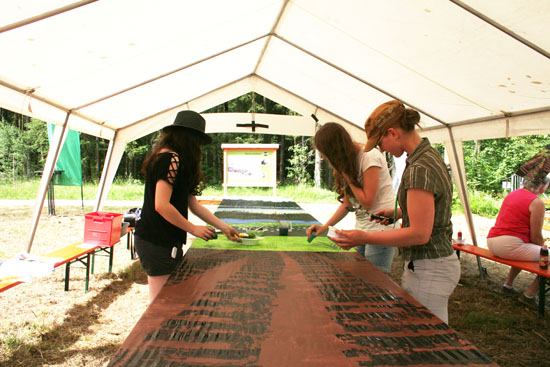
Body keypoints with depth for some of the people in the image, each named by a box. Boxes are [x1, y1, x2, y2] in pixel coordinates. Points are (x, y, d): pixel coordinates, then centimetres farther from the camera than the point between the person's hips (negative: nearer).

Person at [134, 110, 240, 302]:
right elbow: (161, 205, -23)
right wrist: (194, 229, -12)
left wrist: (223, 227, 20)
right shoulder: (172, 159, -14)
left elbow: (193, 204, 18)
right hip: (159, 243, -10)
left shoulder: (164, 158, 18)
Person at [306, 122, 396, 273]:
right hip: (361, 229, 8)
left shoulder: (370, 157, -16)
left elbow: (367, 202, -18)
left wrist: (346, 174, -14)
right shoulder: (348, 162, 8)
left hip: (381, 227, -8)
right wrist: (325, 226, 3)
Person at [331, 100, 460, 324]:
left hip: (428, 270, -10)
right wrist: (398, 213, 15)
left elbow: (420, 234, -25)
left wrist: (364, 237, -22)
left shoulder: (419, 169, -23)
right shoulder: (430, 156, 9)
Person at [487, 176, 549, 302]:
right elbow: (536, 237, -7)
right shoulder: (537, 203, -8)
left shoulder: (512, 194, 17)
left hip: (491, 241, 10)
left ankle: (508, 283, 36)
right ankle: (531, 293, 6)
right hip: (508, 245, -9)